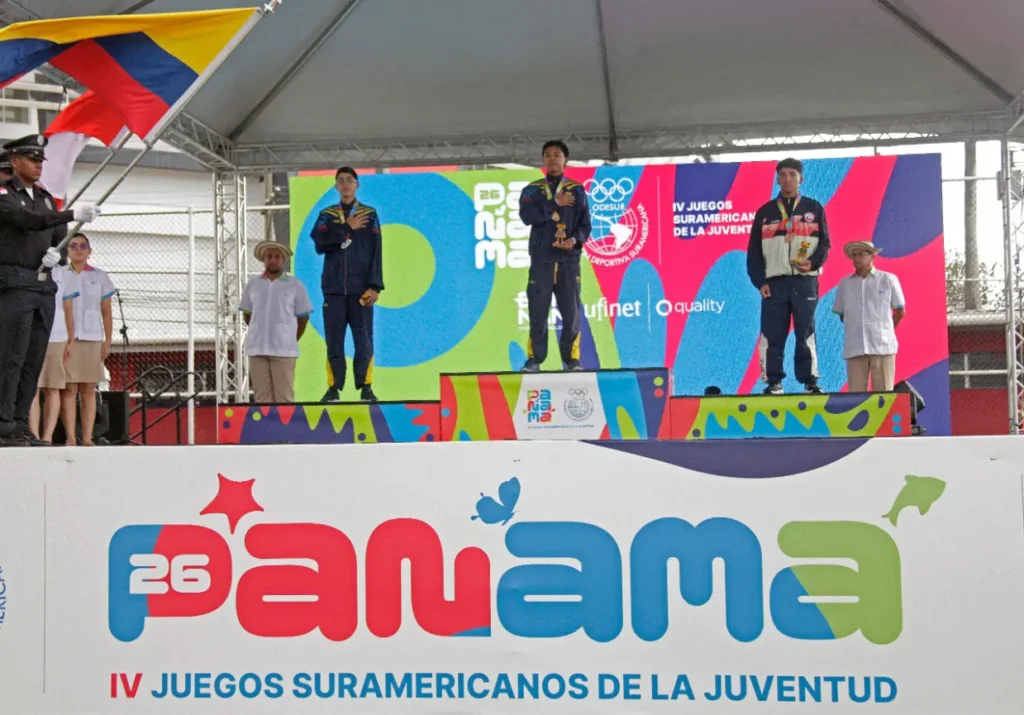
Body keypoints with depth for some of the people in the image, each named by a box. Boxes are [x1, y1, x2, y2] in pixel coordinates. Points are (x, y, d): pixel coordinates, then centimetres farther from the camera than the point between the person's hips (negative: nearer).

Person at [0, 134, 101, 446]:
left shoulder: (46, 198, 18)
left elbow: (60, 237, 19)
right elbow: (28, 220, -20)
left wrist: (56, 252, -4)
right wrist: (72, 215, -30)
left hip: (45, 286, 7)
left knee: (34, 359, 5)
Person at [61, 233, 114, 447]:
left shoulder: (100, 277, 10)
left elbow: (106, 312, 10)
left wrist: (108, 340, 2)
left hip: (92, 339, 1)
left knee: (89, 390, 1)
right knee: (69, 389, -6)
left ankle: (87, 438, 1)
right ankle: (70, 438, -6)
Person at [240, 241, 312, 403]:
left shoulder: (295, 285, 3)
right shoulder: (252, 284, 10)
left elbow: (303, 317, 8)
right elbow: (247, 314, 19)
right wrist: (259, 334, 15)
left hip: (284, 349, -2)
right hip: (257, 349, 3)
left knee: (284, 397, -4)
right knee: (262, 396, 5)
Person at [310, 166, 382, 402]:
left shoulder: (369, 215, 8)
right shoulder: (327, 215, 13)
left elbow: (375, 253, 1)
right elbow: (319, 243, -6)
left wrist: (374, 286, -8)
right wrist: (347, 228, -7)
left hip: (360, 288, -1)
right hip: (334, 288, 1)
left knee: (364, 339, -5)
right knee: (334, 340, -1)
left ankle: (365, 387, -1)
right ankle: (334, 387, 3)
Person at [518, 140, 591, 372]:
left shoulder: (577, 190, 10)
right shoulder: (532, 190, 9)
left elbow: (585, 224, 7)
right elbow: (526, 216, -9)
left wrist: (575, 239, -13)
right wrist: (554, 204, -11)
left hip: (569, 259, 0)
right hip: (541, 258, 0)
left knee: (571, 311, -1)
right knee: (538, 311, -3)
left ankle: (571, 358, 7)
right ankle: (534, 358, 2)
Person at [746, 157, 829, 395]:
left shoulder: (814, 209, 11)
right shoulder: (765, 212, 12)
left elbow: (825, 242, 7)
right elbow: (754, 251, 8)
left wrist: (814, 262, -13)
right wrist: (759, 281, -2)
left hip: (805, 281, -1)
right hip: (774, 282, 1)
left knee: (805, 334, 0)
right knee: (773, 336, -2)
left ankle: (810, 380, 5)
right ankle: (774, 382, 2)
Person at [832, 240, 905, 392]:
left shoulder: (888, 279, 4)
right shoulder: (844, 283, 10)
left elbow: (900, 312, 12)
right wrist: (856, 330, 11)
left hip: (883, 346, -2)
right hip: (854, 348, 2)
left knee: (884, 393, -1)